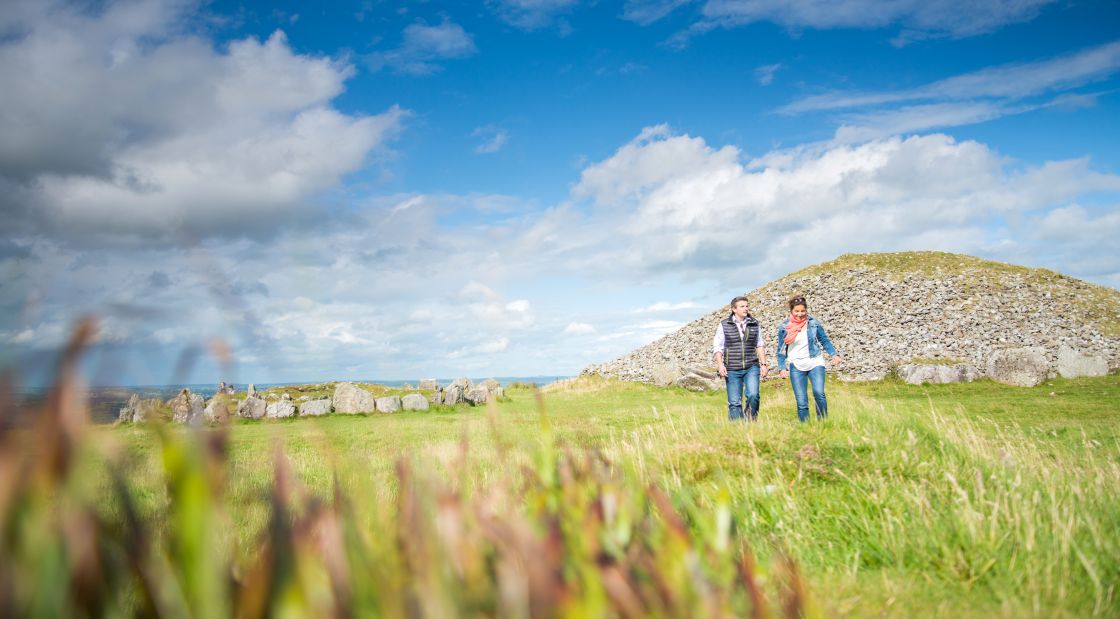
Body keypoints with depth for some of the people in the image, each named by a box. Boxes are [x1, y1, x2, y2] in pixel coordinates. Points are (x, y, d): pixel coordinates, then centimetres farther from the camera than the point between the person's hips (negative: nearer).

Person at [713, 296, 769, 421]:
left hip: (752, 368, 1)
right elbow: (717, 347, 1)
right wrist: (720, 364, -11)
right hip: (732, 370, -1)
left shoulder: (754, 324, 8)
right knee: (734, 402, -1)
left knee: (753, 395, -18)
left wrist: (763, 364, 7)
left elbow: (760, 346, 14)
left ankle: (751, 423, 3)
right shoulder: (724, 325, 1)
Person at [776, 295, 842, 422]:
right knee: (801, 402, -4)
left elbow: (825, 340, 10)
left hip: (815, 363, 0)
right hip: (796, 366, 1)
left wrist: (834, 354, -4)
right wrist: (782, 367, 0)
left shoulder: (813, 323, 1)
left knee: (819, 393, -21)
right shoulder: (784, 327, 1)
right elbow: (781, 350, 8)